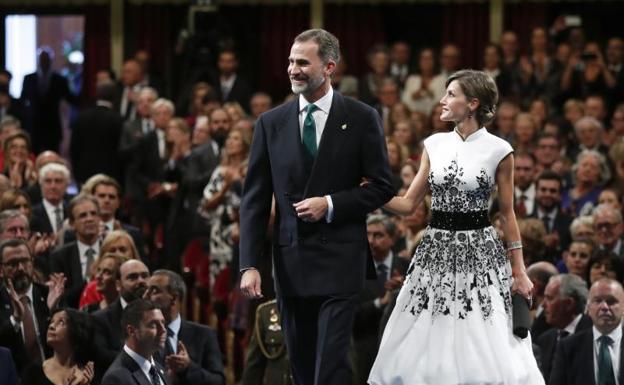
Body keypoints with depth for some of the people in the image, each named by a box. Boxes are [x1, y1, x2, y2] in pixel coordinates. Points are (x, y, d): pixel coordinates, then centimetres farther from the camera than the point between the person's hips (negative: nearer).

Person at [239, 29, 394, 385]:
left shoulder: (361, 119, 0)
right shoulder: (271, 123, 7)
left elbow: (382, 187, 2)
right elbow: (255, 199, 5)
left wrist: (331, 204, -12)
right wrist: (250, 264, -3)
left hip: (340, 261, -3)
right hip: (291, 263, 3)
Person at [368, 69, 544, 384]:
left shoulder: (498, 151, -4)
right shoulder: (434, 145, 7)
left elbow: (507, 214, 1)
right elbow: (409, 204, 8)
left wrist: (519, 271, -1)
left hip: (479, 251, -4)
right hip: (436, 250, 4)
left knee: (482, 351, -6)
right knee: (427, 349, 2)